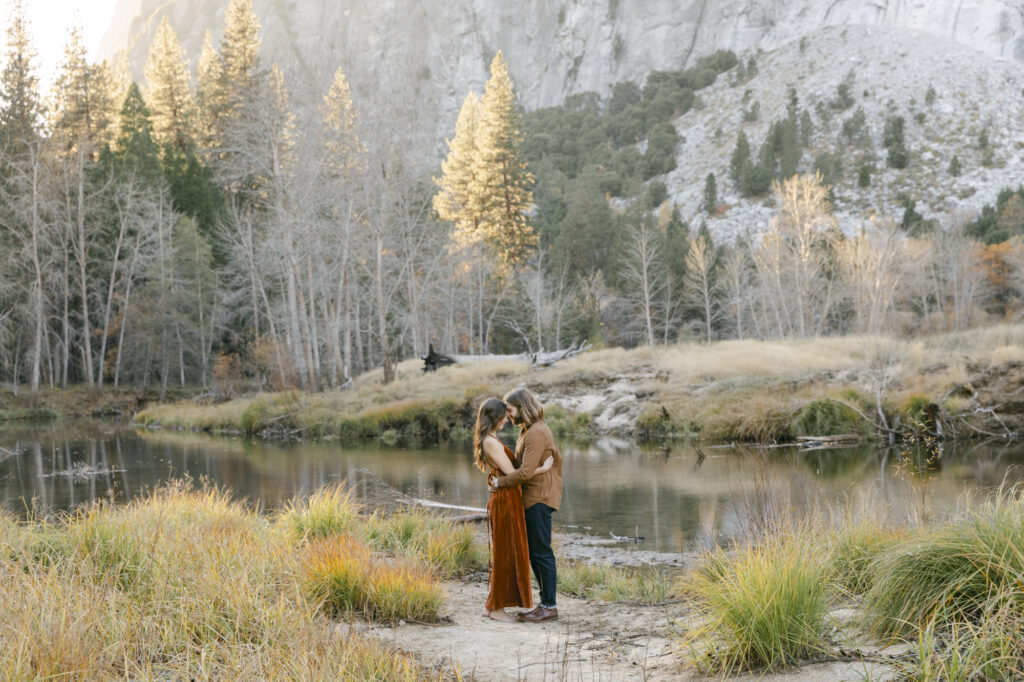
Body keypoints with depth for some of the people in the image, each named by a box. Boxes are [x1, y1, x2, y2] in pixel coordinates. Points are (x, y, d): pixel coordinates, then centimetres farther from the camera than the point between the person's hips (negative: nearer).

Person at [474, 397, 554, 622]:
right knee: (506, 553, -2)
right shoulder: (491, 442, -17)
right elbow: (511, 474, -18)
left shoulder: (488, 441, 14)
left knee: (504, 554, 14)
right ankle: (496, 607, 5)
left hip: (506, 500, 10)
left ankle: (492, 606, 20)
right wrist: (543, 468, -13)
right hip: (505, 500, -10)